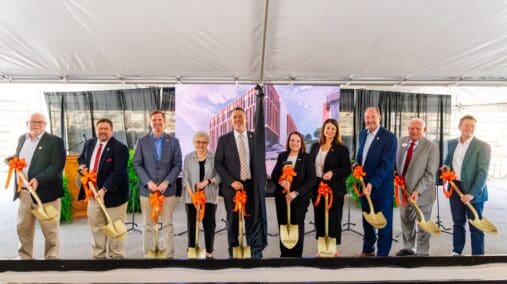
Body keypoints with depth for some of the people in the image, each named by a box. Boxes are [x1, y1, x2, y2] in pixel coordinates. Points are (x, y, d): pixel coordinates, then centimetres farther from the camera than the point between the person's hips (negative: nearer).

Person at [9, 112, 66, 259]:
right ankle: (24, 258, 31)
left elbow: (57, 165, -16)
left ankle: (51, 258, 13)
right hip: (23, 193, 6)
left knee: (50, 230, 2)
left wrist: (39, 179, -25)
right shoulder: (22, 139, 14)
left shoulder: (54, 141, -7)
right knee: (23, 228, 16)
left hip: (45, 192, -6)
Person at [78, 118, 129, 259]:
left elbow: (118, 171, -22)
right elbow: (81, 158, 25)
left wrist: (104, 189, -30)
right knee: (96, 226, 14)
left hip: (112, 193, -6)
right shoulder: (89, 143, 8)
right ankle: (98, 255, 28)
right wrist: (83, 166, 0)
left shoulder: (119, 147, -15)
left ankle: (117, 256, 18)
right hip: (93, 192, 6)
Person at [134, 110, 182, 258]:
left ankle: (169, 255, 13)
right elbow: (137, 164, 2)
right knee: (148, 225, 6)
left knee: (167, 224, 5)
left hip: (167, 189, 0)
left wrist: (166, 182, -10)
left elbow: (177, 165, 1)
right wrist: (148, 182, -10)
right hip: (147, 189, 0)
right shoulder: (142, 141, 6)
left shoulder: (173, 141, 4)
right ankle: (148, 255, 15)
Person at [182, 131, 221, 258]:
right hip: (191, 197, 1)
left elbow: (219, 176, 0)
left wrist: (207, 181, -16)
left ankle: (209, 252, 14)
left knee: (209, 225, 1)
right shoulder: (188, 157, 6)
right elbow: (185, 178, 2)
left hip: (209, 197, -1)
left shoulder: (214, 157, 2)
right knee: (191, 225, 5)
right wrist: (191, 195, -9)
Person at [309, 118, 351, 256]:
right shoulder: (315, 146, 8)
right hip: (317, 188, 5)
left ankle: (333, 248, 20)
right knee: (319, 218, 11)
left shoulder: (341, 149, -7)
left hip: (334, 189, -5)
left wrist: (332, 173, -24)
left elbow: (347, 170, -8)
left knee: (333, 218, 4)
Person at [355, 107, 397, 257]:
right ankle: (368, 249, 36)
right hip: (364, 185, 6)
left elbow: (386, 164, -20)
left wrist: (372, 184, -26)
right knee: (367, 219, 18)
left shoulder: (389, 137, -14)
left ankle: (382, 253, 24)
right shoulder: (362, 134, 7)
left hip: (381, 186, -6)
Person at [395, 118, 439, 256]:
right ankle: (408, 248, 39)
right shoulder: (402, 142, 2)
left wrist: (417, 191, -22)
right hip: (404, 190, 5)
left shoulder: (431, 147, -13)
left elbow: (430, 174, -16)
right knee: (405, 221, 20)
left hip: (421, 193, -5)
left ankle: (422, 253, 26)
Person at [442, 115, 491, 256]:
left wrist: (472, 193, -21)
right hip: (455, 188, 5)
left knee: (475, 226, 5)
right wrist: (446, 166, -1)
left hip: (473, 191, -4)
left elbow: (483, 172, -14)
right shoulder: (451, 143, 7)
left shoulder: (482, 146, -9)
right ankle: (456, 252, 28)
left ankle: (477, 256, 17)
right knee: (458, 222, 15)